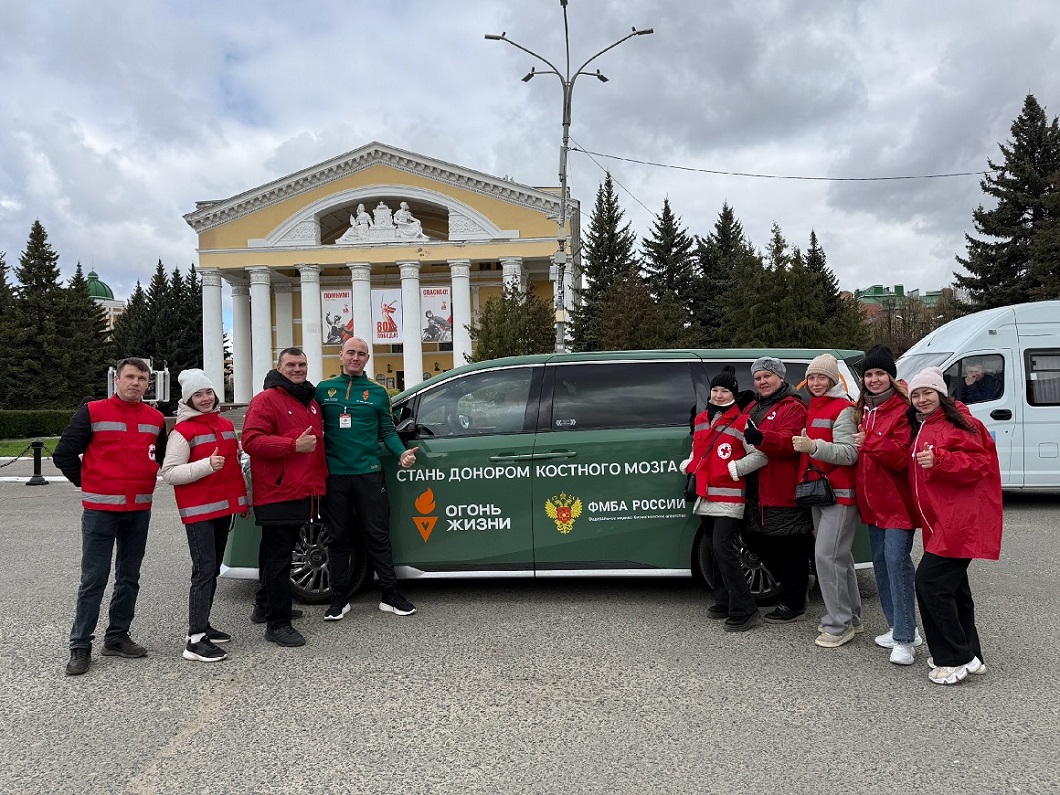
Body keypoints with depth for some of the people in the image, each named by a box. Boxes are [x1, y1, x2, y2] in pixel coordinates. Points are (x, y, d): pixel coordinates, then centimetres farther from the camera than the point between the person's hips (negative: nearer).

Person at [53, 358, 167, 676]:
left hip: (139, 510, 4)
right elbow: (63, 454, -2)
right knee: (94, 579, -2)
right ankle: (80, 646, 8)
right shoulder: (92, 412, -4)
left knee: (129, 577, 11)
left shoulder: (156, 419, 7)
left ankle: (118, 637, 23)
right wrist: (87, 484, 3)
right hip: (100, 509, -4)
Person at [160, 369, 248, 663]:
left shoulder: (226, 425, 13)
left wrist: (243, 498, 21)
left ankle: (203, 625, 24)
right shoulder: (182, 431, -9)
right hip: (198, 511, -7)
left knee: (213, 569, 13)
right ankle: (195, 640, -10)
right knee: (204, 570, -12)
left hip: (224, 507, 8)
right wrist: (207, 465, -25)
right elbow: (169, 473, -15)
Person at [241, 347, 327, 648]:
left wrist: (321, 479, 24)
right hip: (277, 494, -8)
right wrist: (294, 445, -23)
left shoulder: (311, 402, 19)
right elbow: (251, 441, -17)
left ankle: (265, 605, 35)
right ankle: (278, 623, 0)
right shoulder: (266, 400, -7)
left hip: (303, 493, 8)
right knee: (278, 558, -5)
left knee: (280, 554, 20)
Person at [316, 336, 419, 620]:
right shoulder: (323, 390, 7)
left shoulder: (377, 393, 8)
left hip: (368, 473, 0)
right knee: (339, 537, 9)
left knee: (377, 535, 2)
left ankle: (390, 595, 11)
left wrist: (401, 453, -8)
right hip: (334, 474, 0)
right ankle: (339, 599, 18)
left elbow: (387, 431, 10)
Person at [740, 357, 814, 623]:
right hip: (757, 493, 9)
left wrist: (761, 438, -37)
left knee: (791, 548, 0)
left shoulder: (793, 408, -7)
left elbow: (790, 442, -23)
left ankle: (793, 603, 11)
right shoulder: (751, 408, 19)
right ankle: (797, 584, 34)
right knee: (760, 543, 16)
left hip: (784, 494, -9)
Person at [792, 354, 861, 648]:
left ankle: (839, 625, -2)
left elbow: (849, 454, -19)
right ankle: (850, 618, 26)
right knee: (839, 556, 15)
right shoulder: (813, 409, 15)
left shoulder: (843, 409, -11)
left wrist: (814, 446, -29)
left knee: (826, 555, -11)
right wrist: (803, 443, 6)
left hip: (840, 492, -9)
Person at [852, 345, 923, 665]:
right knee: (880, 561, 13)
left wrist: (870, 442, -29)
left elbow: (903, 457, -21)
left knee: (896, 559, -13)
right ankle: (900, 627, 26)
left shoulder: (903, 409, -12)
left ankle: (905, 639, -7)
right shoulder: (863, 409, 12)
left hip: (898, 499, -8)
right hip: (874, 500, 8)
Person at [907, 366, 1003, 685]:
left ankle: (958, 659, -2)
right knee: (953, 587, 15)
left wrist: (938, 460, -29)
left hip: (959, 521, -10)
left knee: (929, 581, -13)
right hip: (940, 522, 10)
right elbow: (917, 471, 28)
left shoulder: (958, 423, -10)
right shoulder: (919, 427, 17)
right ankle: (969, 654, 26)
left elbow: (979, 462, -18)